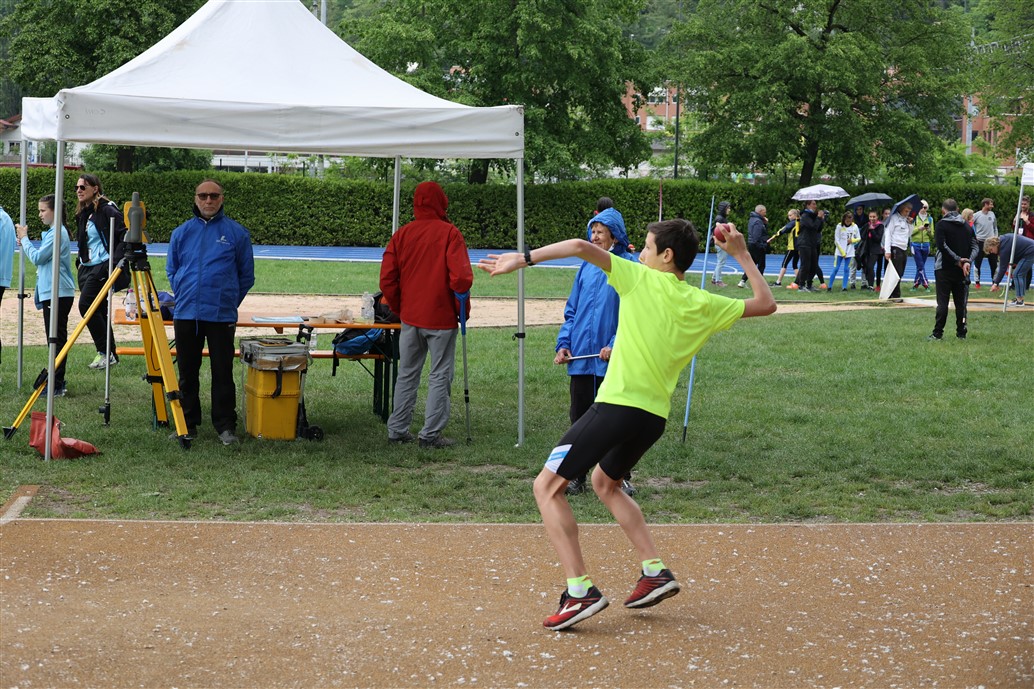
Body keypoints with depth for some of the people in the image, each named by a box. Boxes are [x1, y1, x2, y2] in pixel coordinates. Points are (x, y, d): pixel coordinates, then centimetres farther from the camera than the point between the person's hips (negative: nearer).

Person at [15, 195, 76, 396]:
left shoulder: (57, 233, -14)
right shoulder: (52, 232, 17)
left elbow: (37, 258, -16)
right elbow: (40, 259, 21)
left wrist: (24, 239, -5)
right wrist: (24, 244, 8)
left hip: (58, 294, -10)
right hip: (50, 292, 10)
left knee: (56, 338, -8)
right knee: (56, 338, 13)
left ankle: (56, 386, -7)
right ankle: (56, 382, 18)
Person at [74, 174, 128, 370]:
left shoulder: (106, 210, -10)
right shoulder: (82, 214, 17)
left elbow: (124, 234, -16)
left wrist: (116, 259, -22)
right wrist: (81, 261, 19)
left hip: (102, 266, -9)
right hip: (87, 267, 9)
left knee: (86, 304, -19)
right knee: (99, 311, 8)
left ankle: (105, 352, -13)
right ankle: (109, 354, 13)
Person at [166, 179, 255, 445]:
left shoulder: (236, 233, 2)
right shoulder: (182, 232, 9)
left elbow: (246, 276, 8)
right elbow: (171, 271, 19)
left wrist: (230, 301, 7)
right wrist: (183, 297, 12)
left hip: (222, 316, -3)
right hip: (185, 314, 3)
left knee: (222, 372, -1)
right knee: (187, 372, 8)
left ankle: (226, 426, 5)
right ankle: (188, 424, 17)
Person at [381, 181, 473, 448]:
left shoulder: (402, 234, 3)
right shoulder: (449, 233, -10)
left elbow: (387, 280, 3)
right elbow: (461, 276, -18)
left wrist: (400, 309, 15)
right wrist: (461, 309, -3)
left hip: (410, 318, 4)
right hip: (441, 318, -4)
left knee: (406, 375, 14)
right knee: (440, 376, 2)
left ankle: (397, 429, 17)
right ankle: (431, 434, 0)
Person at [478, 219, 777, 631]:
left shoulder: (641, 279, -3)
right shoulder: (705, 305, 8)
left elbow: (580, 247, -13)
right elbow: (765, 304, 21)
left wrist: (524, 258, -8)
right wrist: (742, 255, 25)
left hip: (618, 406, -7)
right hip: (656, 416, 7)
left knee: (547, 487, 3)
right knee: (605, 482, 33)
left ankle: (580, 590, -11)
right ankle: (655, 571, 23)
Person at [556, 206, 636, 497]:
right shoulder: (587, 266, 9)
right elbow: (572, 311, 14)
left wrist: (616, 345, -19)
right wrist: (564, 343, 2)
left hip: (612, 361, -5)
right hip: (581, 357, 5)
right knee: (580, 418, 10)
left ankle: (622, 478, 16)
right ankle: (577, 476, 20)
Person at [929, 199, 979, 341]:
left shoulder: (941, 224, -6)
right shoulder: (967, 226, 10)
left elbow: (941, 245, -18)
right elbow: (975, 246, 2)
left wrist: (958, 260, -14)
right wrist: (968, 261, -11)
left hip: (944, 269, -4)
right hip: (961, 271, 4)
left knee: (942, 302, -3)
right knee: (961, 302, 9)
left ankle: (937, 333, -4)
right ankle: (961, 333, 11)